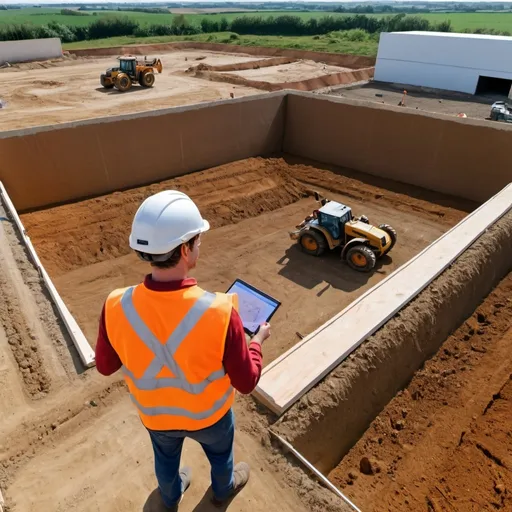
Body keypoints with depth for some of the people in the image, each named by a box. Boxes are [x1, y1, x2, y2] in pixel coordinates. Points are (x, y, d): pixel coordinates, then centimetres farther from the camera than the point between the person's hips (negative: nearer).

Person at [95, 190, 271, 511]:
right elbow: (246, 382, -23)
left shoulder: (116, 308, -30)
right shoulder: (219, 313, -39)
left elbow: (106, 366, -9)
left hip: (155, 414, 2)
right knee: (220, 453, 33)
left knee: (166, 458, 35)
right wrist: (257, 341, -5)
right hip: (208, 414, -2)